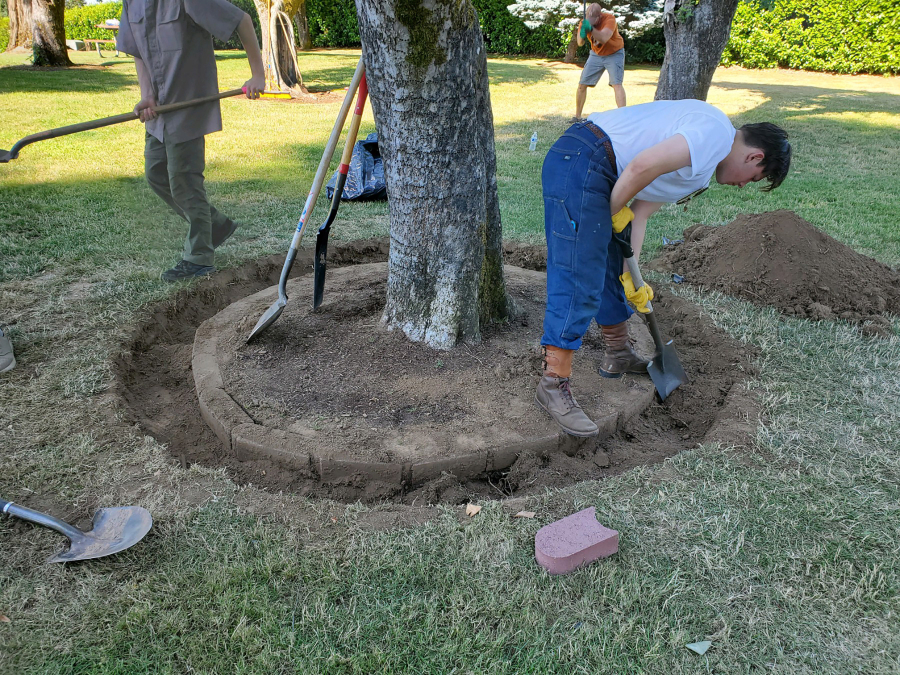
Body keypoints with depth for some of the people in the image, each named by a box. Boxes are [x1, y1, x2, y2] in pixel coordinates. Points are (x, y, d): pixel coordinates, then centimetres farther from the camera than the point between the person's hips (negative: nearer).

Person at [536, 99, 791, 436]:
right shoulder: (716, 131, -10)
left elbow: (640, 214, 18)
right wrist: (614, 210, -7)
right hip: (580, 164, -11)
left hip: (589, 171, 11)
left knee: (613, 271, 20)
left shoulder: (701, 160, 22)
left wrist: (632, 274, 11)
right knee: (579, 283, -11)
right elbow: (643, 166, -24)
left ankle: (618, 355, 37)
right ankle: (553, 385, -7)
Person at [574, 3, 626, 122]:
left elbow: (604, 38, -41)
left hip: (614, 53, -5)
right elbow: (580, 43, -22)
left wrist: (591, 28, -55)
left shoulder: (609, 18, -26)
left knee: (616, 84, -21)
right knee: (582, 84, 2)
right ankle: (577, 117, 16)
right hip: (596, 54, 5)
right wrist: (582, 34, -43)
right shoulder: (585, 21, -13)